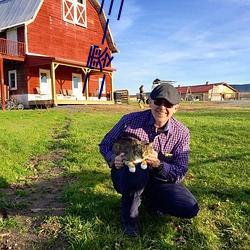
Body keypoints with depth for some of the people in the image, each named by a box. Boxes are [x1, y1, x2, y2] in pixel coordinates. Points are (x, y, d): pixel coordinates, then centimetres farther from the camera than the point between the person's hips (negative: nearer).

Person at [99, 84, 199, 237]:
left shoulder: (182, 133, -12)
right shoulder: (130, 120, -17)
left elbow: (180, 173, -14)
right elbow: (105, 145, -4)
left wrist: (158, 164, -35)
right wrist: (114, 159, -28)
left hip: (158, 180, 3)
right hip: (126, 175, -2)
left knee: (190, 210, -13)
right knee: (136, 169, -39)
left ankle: (149, 200, 17)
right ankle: (130, 217, -9)